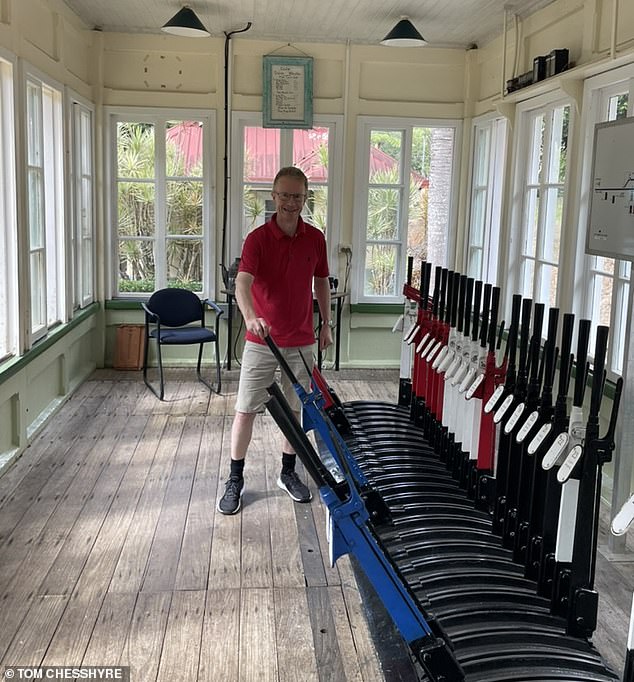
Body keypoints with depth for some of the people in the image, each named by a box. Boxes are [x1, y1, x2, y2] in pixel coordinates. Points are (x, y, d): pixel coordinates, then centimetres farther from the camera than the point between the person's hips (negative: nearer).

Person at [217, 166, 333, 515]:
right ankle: (235, 480, 14)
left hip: (301, 342, 4)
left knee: (296, 409, 13)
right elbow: (242, 282, -28)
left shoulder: (315, 238, 1)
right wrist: (250, 316, -47)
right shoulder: (258, 238, -13)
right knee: (245, 410, 1)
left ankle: (288, 473, 29)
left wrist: (326, 324, 13)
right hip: (261, 340, -3)